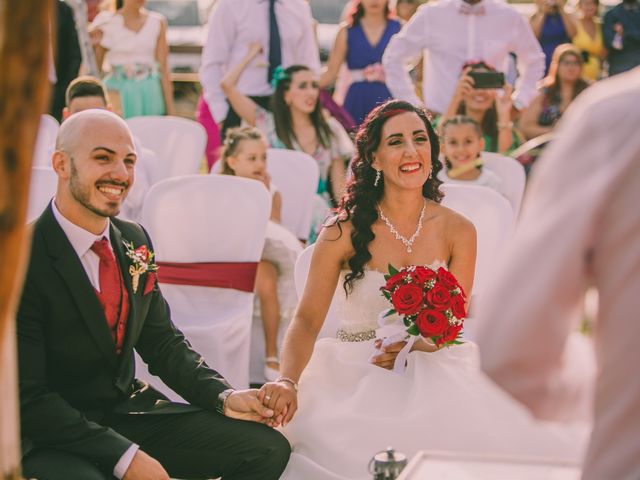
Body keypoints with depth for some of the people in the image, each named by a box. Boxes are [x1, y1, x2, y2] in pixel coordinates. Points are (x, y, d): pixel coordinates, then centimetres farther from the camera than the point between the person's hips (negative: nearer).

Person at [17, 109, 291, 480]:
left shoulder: (134, 240, 5)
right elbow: (27, 398, -20)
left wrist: (224, 397, -3)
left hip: (130, 413, 7)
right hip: (50, 436, -7)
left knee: (267, 449, -5)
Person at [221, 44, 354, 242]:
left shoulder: (330, 130, 12)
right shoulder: (269, 125, 4)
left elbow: (339, 185, 13)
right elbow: (227, 85, -2)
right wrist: (252, 54, 12)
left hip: (318, 213, 3)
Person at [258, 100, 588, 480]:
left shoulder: (458, 231, 1)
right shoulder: (345, 232, -5)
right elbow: (307, 320, -9)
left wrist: (413, 345, -20)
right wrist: (288, 381, -29)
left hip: (431, 371, 2)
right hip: (354, 374, -1)